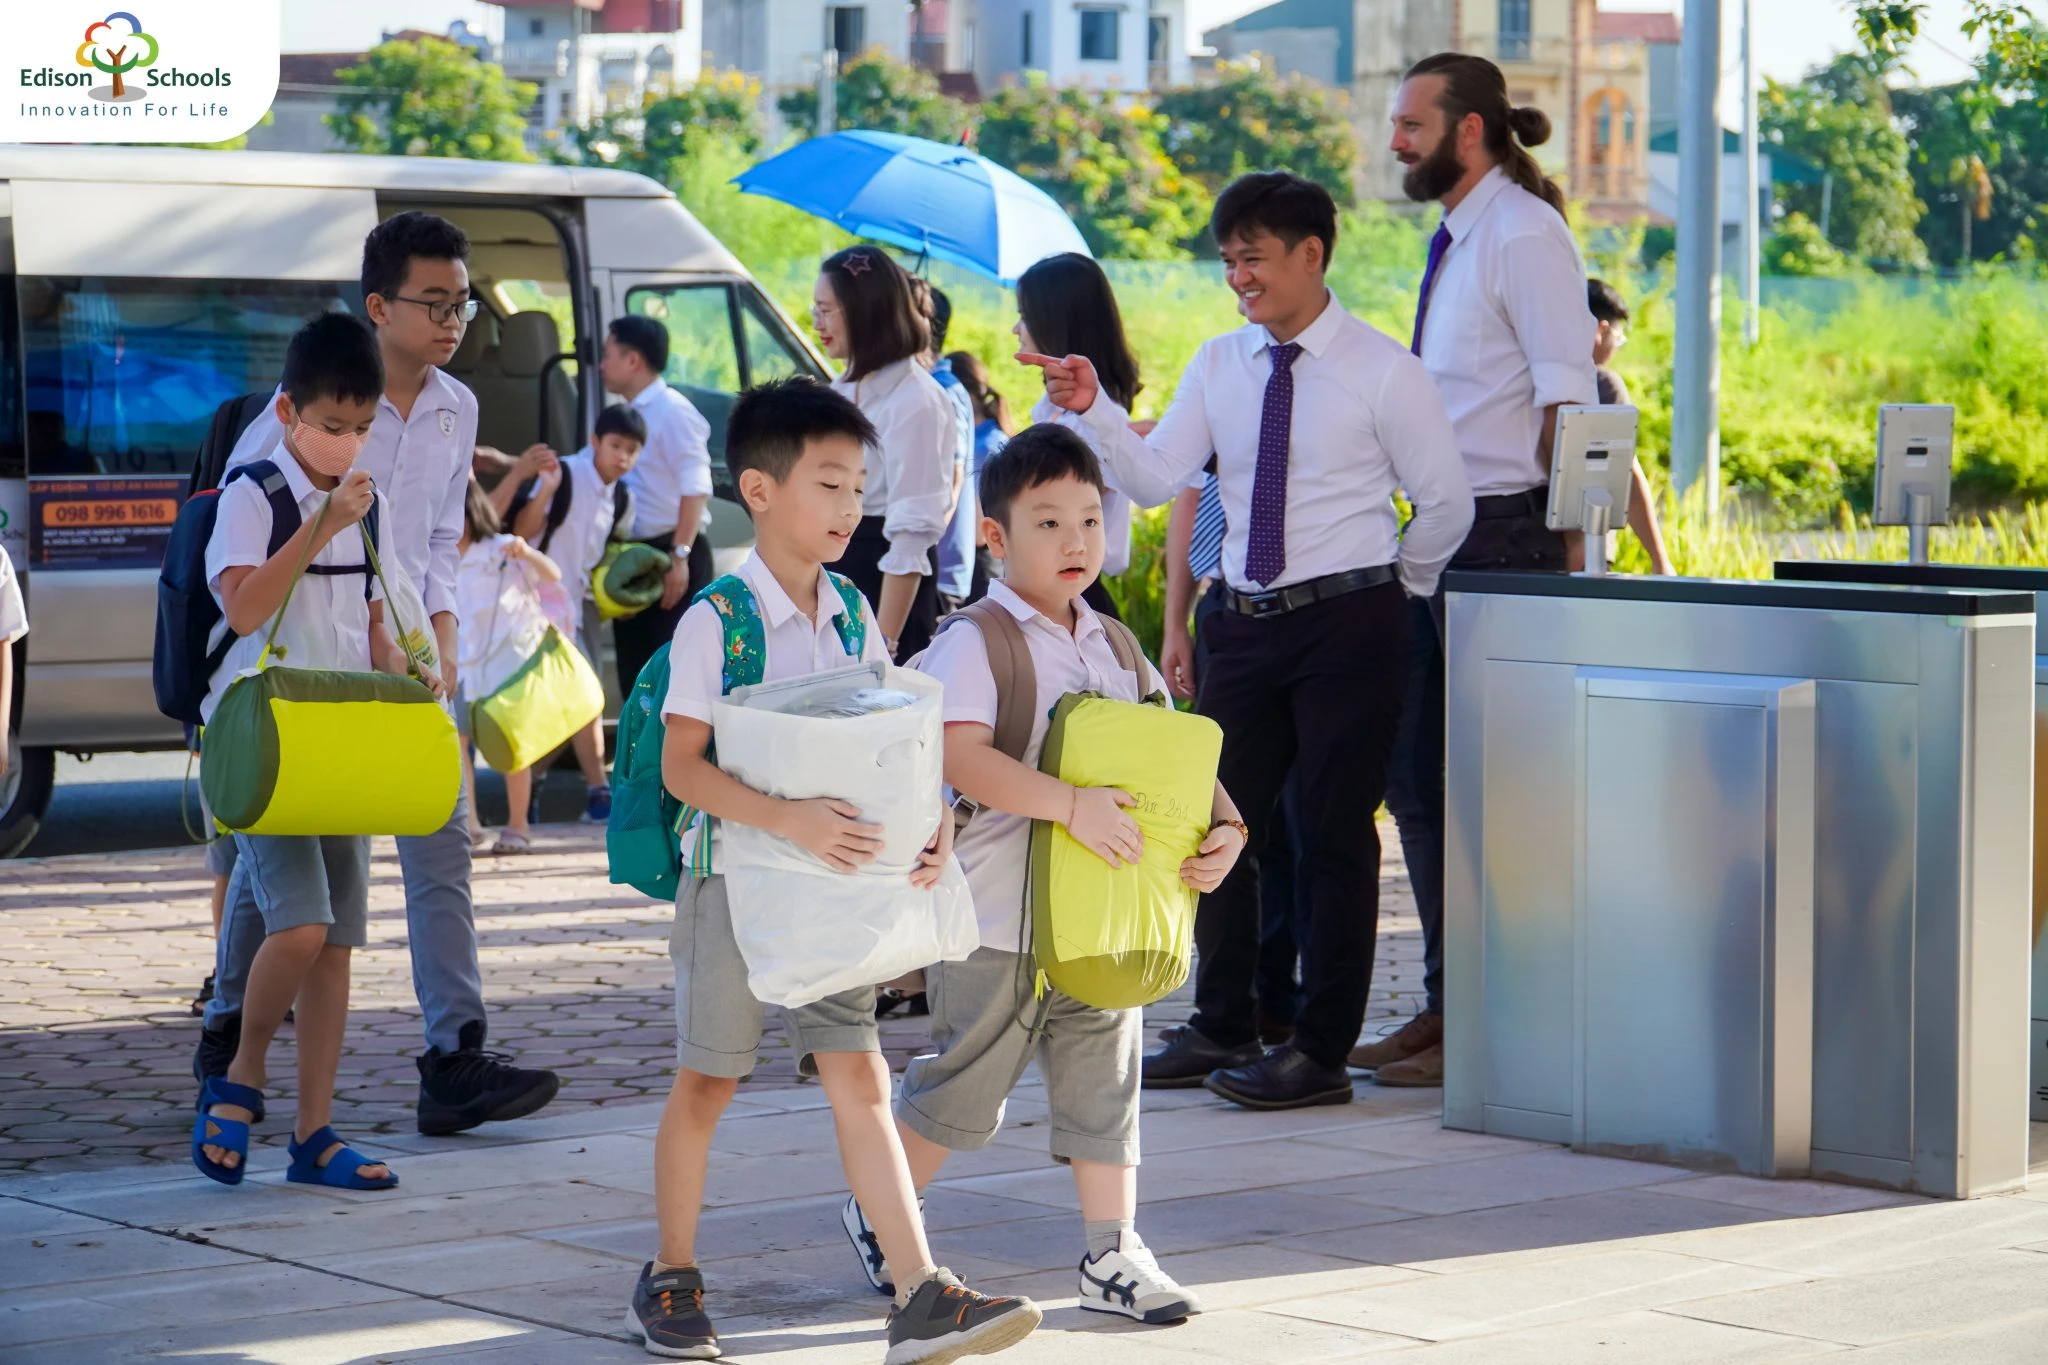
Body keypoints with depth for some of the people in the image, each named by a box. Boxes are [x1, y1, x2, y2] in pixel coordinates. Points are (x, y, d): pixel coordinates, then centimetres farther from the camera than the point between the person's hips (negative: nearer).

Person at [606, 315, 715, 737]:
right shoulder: (631, 414, 14)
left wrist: (680, 556, -23)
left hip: (670, 555, -9)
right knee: (635, 672, 12)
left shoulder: (672, 410, -11)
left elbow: (695, 488, -18)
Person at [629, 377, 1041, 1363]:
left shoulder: (852, 617, 7)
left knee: (857, 1075, -2)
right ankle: (670, 1279, 23)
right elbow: (681, 765, -17)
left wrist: (926, 828, -8)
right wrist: (786, 818, -30)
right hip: (736, 877, -4)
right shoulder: (717, 620, -12)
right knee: (705, 1083, 7)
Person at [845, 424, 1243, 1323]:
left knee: (1105, 1079, 9)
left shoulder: (1114, 648, 12)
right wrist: (1071, 805, -31)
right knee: (965, 1084, 5)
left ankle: (1111, 1257, 17)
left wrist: (1223, 824, -5)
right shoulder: (972, 643, -10)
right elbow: (961, 757, -25)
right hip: (999, 921, -6)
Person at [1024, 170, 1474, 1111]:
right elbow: (1156, 478, 1)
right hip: (1246, 624, 5)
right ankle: (1222, 1027, 23)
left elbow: (1446, 502, 0)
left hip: (1347, 622, -5)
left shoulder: (1381, 370, -5)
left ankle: (1322, 1051, 4)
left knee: (1334, 835, -2)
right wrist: (1094, 410, -12)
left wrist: (1392, 587, 6)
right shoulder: (1219, 366, 10)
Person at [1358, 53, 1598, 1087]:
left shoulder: (1524, 234, -11)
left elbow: (1567, 399, -16)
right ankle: (1446, 1004, 22)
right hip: (1436, 533, 10)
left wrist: (1558, 553, -19)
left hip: (1504, 533, -10)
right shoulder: (1453, 239, 17)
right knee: (1416, 774, 13)